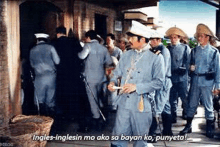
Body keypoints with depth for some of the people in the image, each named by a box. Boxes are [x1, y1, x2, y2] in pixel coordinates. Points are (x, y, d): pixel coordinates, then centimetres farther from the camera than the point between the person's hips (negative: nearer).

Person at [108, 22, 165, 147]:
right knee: (119, 136, 5)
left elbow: (159, 82, -10)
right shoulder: (127, 55, 11)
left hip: (142, 104, -4)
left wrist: (137, 87, -16)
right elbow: (118, 73, 17)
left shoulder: (156, 57, -5)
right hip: (124, 102, 4)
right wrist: (113, 82, -5)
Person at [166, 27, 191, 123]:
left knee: (184, 97, 5)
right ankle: (173, 117, 15)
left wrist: (184, 69, -7)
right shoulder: (168, 49, 8)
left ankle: (186, 114, 24)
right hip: (171, 77, 2)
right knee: (172, 98, 7)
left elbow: (188, 61, 3)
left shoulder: (185, 48, 4)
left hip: (182, 77, -2)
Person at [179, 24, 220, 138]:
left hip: (207, 82, -3)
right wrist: (190, 67, -7)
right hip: (195, 81, 3)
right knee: (192, 104, 9)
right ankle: (188, 126, 20)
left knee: (208, 105, 6)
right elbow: (190, 64, 18)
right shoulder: (194, 51, 8)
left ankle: (209, 129, 19)